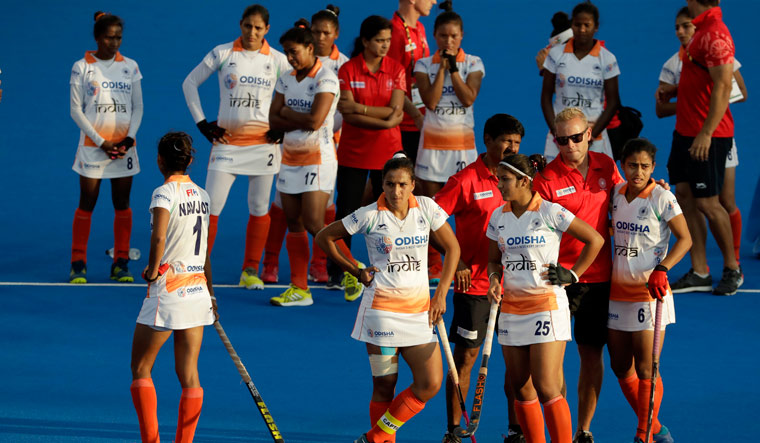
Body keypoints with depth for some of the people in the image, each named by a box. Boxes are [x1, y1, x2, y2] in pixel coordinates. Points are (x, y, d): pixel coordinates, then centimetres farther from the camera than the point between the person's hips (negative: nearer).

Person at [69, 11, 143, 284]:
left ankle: (120, 264, 10)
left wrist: (129, 138, -7)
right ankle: (78, 264, 3)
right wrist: (102, 142, -10)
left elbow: (138, 107, 9)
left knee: (122, 204, 4)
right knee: (86, 204, -3)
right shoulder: (82, 67, -2)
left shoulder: (130, 67, 7)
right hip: (92, 146, -3)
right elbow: (76, 110, -3)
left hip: (124, 146, 3)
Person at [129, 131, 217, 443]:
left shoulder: (164, 193, -12)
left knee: (140, 369, 7)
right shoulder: (201, 195, 9)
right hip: (197, 289, 6)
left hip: (168, 289, -6)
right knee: (189, 375, 6)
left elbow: (159, 237, -29)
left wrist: (152, 269, -13)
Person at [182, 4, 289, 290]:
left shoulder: (277, 60, 1)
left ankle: (250, 272, 15)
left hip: (263, 141, 1)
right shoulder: (222, 54, -1)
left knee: (259, 208, 4)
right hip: (227, 140, -1)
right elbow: (190, 83, 7)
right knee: (211, 206, -8)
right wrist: (202, 123, 2)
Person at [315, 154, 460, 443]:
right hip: (382, 308, -3)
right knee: (384, 386, -3)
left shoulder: (427, 208, 0)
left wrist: (441, 294, 3)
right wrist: (356, 271, 1)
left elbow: (452, 248, 10)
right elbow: (324, 238, 4)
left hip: (419, 310, 4)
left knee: (431, 384, -4)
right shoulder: (370, 216, -8)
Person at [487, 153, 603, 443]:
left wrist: (572, 275, -4)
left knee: (546, 388, -13)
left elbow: (595, 240, -1)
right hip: (511, 307, 6)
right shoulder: (498, 217, 7)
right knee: (521, 389, 6)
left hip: (547, 305, -6)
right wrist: (494, 279, -2)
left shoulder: (551, 213, -9)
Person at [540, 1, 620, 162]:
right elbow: (546, 96, 6)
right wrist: (555, 131, -6)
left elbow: (612, 102, 2)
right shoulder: (556, 54, 5)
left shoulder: (607, 59, 2)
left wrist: (592, 135, -8)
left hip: (595, 137, -1)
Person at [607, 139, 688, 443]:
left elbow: (685, 239, -9)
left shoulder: (662, 198, -11)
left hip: (649, 292, -6)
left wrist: (661, 269, -20)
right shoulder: (616, 193, 5)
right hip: (617, 291, 6)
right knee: (621, 368, 9)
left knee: (645, 369, -5)